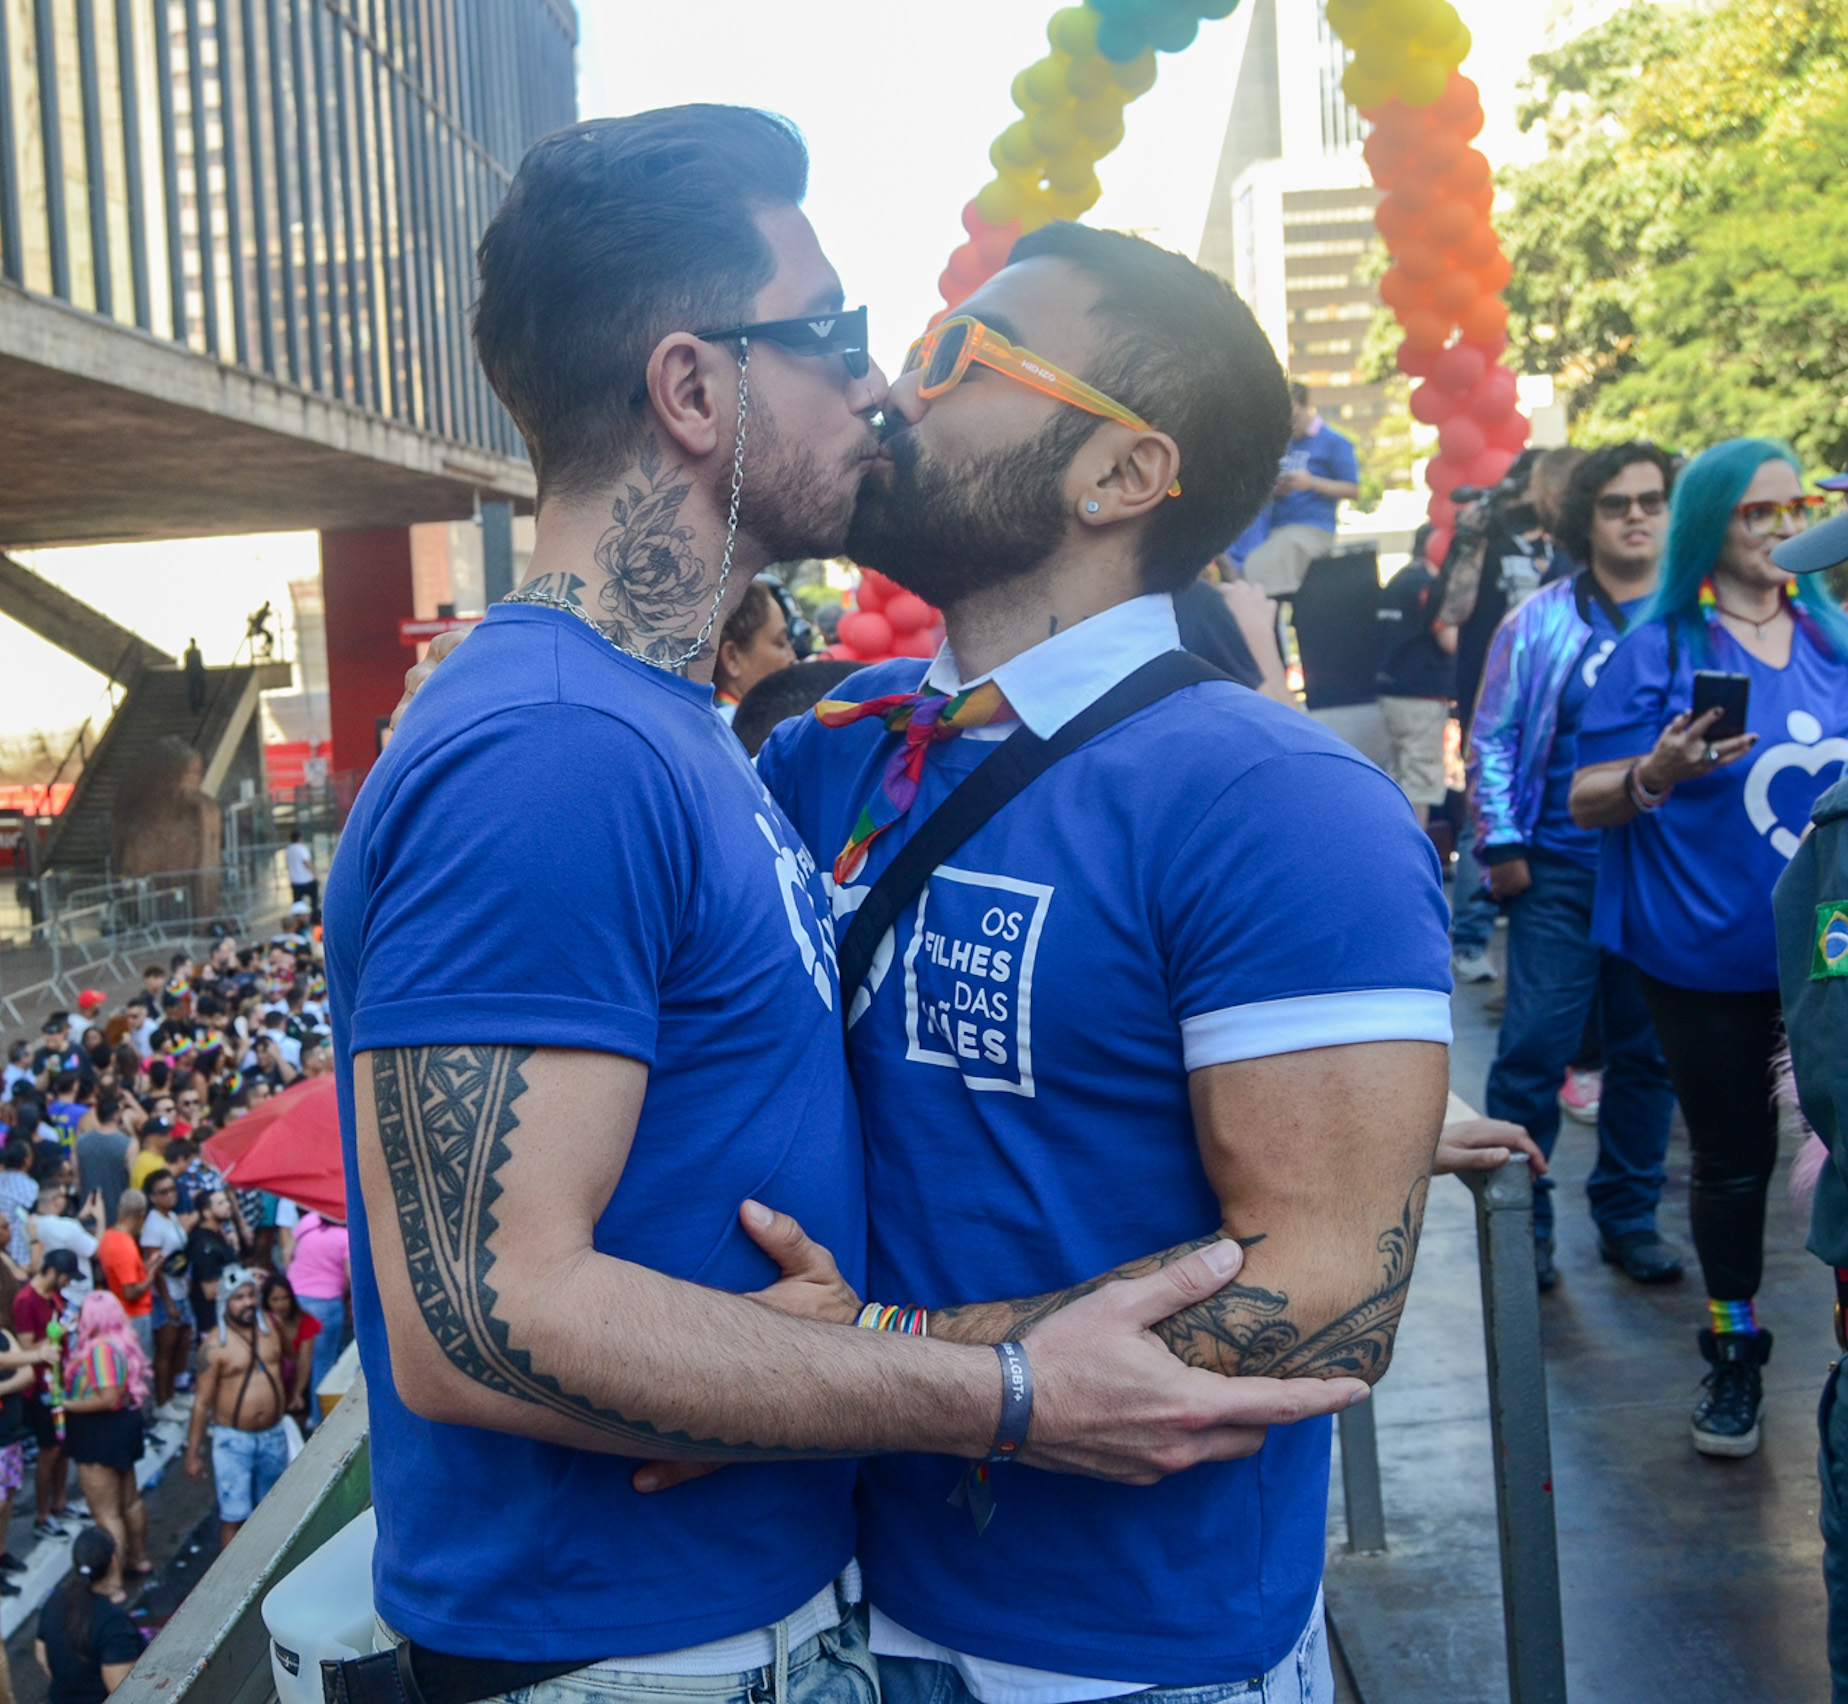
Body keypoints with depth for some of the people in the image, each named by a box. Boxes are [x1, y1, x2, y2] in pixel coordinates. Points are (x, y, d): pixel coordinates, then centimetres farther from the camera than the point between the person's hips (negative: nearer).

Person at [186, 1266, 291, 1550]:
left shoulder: (268, 1325, 1)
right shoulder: (216, 1345, -14)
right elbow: (202, 1401, -12)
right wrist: (193, 1453, -11)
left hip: (273, 1436, 5)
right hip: (233, 1440, -5)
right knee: (233, 1516, -5)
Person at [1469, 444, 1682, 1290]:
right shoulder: (1541, 622, 3)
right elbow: (1493, 738, 3)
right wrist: (1500, 844, -5)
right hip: (1561, 871, -2)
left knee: (1649, 1049, 10)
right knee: (1535, 1045, -4)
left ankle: (1628, 1214, 26)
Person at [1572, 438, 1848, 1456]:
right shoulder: (1661, 647, -6)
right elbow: (1586, 801, -10)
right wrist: (1657, 772, -29)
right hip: (1712, 959, -3)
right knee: (1732, 1159, 9)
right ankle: (1734, 1357, 26)